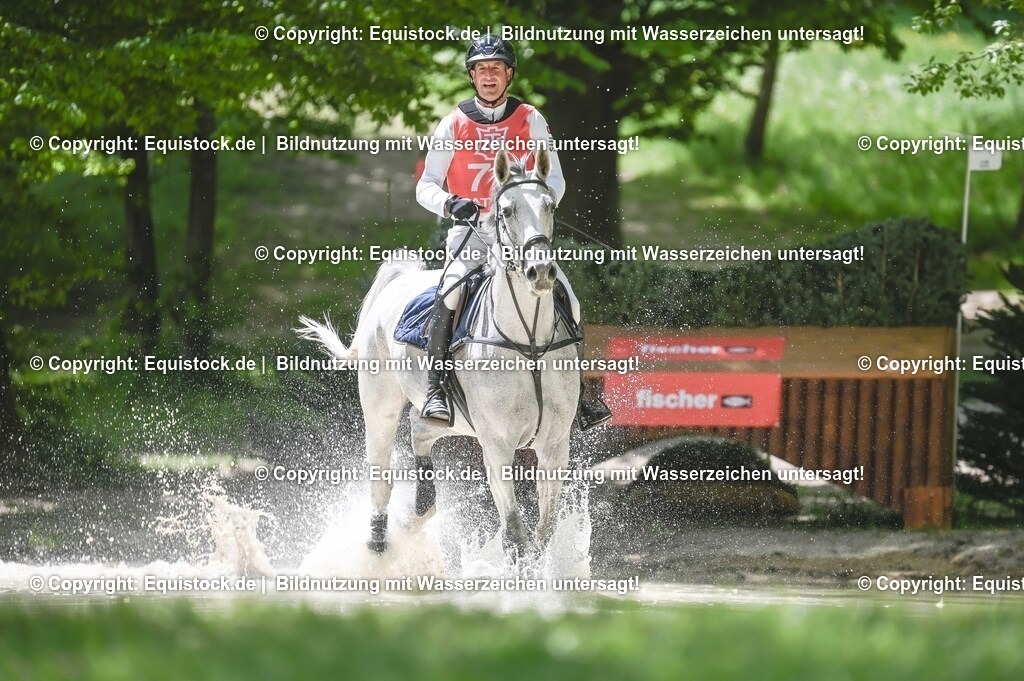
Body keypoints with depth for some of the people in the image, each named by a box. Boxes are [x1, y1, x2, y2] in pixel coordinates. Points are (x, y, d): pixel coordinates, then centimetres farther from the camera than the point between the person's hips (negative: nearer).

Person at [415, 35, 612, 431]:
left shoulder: (530, 121, 5)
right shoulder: (453, 126, 3)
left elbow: (555, 180, 5)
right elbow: (426, 187, 3)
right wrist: (450, 203, -19)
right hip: (471, 231, -2)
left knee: (568, 303, -14)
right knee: (450, 292, -30)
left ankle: (577, 395, -1)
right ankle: (435, 390, -30)